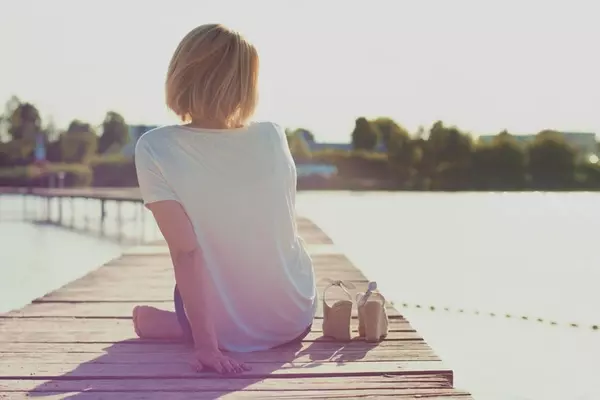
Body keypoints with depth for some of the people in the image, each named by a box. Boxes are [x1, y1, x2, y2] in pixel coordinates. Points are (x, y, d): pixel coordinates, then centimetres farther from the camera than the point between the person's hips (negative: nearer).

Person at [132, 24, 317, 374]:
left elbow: (185, 251, -24)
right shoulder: (274, 137, -11)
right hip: (294, 319, 3)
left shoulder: (155, 149, -18)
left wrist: (205, 342, -23)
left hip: (225, 330, -2)